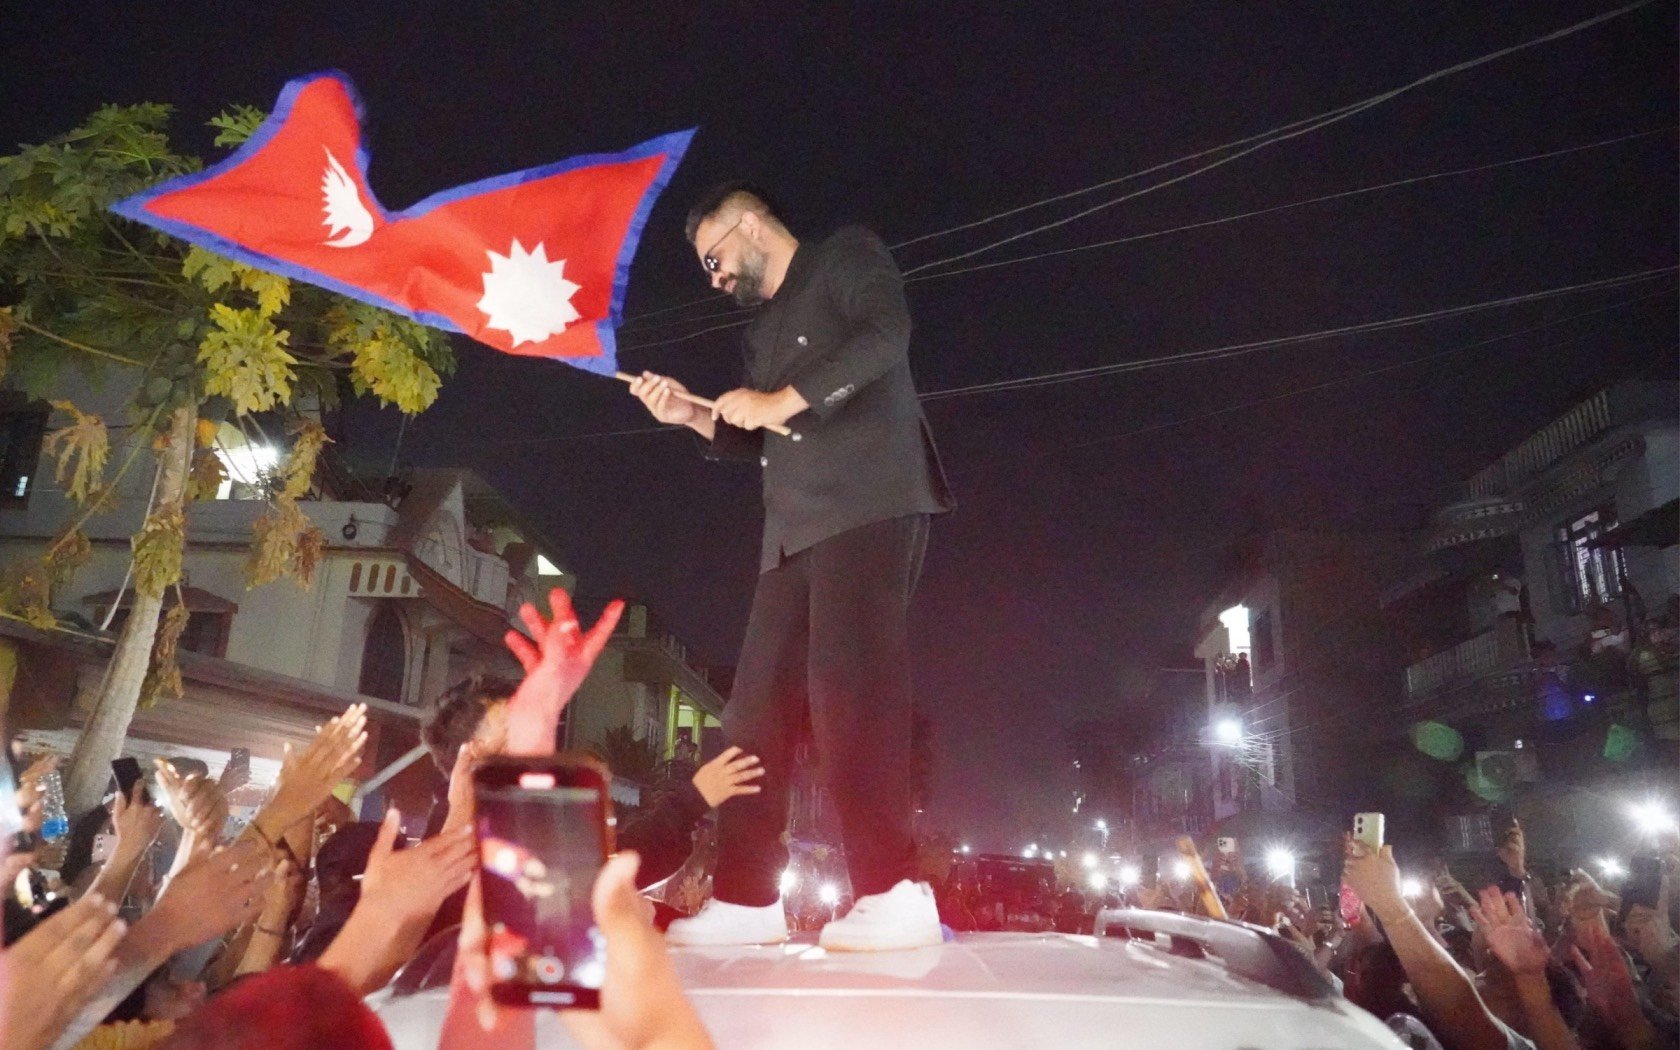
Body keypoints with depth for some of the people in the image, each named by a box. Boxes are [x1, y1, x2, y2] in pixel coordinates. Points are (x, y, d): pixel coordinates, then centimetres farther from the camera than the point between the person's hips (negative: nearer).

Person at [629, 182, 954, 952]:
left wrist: (784, 400, -14)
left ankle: (894, 894, -16)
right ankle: (748, 896, 5)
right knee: (758, 705, 1)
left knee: (848, 686, -19)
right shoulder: (765, 330, 29)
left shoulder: (846, 257, 7)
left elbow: (886, 332, -14)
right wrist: (691, 416, 13)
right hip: (794, 530, 8)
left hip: (866, 506, -8)